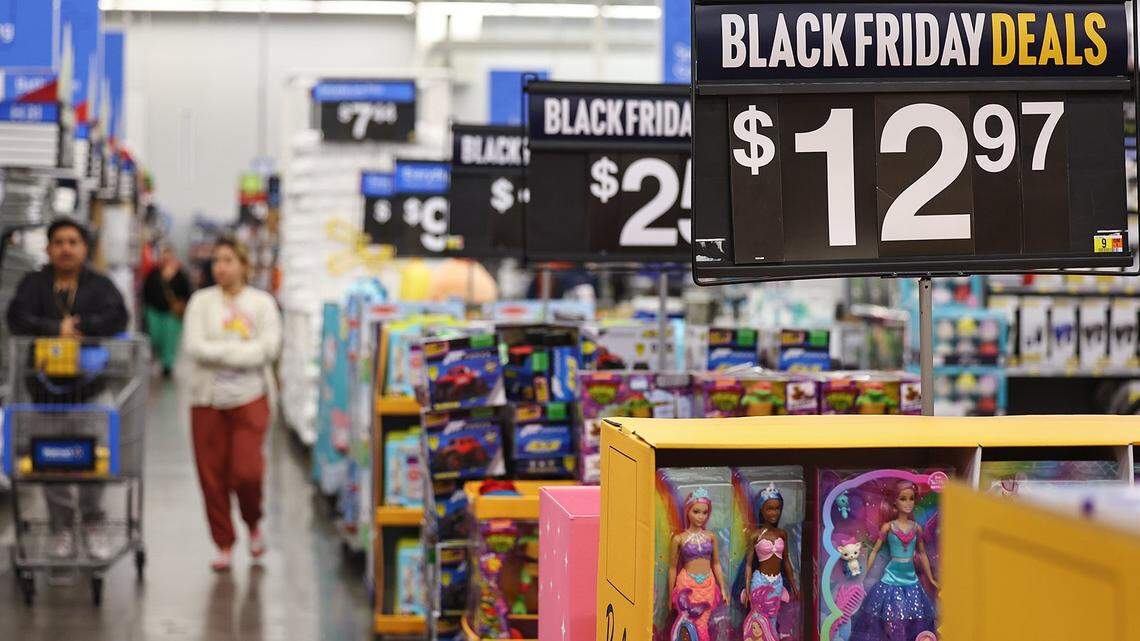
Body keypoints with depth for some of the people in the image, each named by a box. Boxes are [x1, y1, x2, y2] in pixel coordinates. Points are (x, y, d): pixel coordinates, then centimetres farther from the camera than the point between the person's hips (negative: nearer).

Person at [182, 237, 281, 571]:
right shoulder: (201, 301, 6)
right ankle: (224, 545, 14)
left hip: (250, 396, -1)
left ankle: (254, 525, 19)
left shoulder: (262, 302, 6)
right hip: (208, 397, 1)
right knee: (212, 475, 1)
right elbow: (193, 347, -6)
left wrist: (220, 352, -11)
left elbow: (269, 347, -7)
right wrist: (239, 351, -12)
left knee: (246, 471, -12)